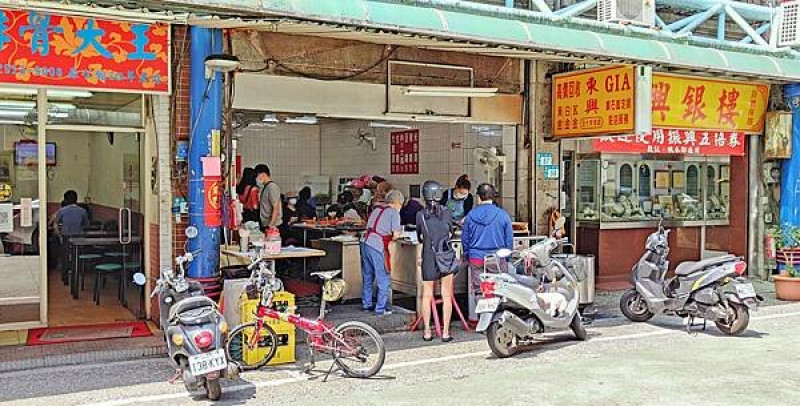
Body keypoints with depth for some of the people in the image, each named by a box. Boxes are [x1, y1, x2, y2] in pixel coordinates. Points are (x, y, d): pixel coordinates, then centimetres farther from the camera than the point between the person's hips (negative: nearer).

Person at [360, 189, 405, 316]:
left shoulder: (376, 210, 20)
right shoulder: (394, 213, -1)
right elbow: (396, 235, -8)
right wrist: (398, 235, 14)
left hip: (365, 242, 8)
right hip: (377, 246, -8)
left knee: (367, 277, 20)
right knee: (384, 280, 4)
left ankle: (366, 304, 30)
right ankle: (381, 309, 8)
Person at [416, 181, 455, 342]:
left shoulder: (420, 215, -4)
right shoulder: (446, 213, -3)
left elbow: (420, 238, 9)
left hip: (428, 258, 0)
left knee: (427, 296, 11)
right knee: (447, 296, 8)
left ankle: (427, 332, 15)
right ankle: (445, 332, 9)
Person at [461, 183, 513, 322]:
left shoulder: (471, 215, -2)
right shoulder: (503, 215, -5)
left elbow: (465, 238, 6)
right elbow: (509, 239, 1)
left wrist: (466, 256, 19)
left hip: (476, 259, 1)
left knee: (477, 290, 9)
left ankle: (475, 318, 14)